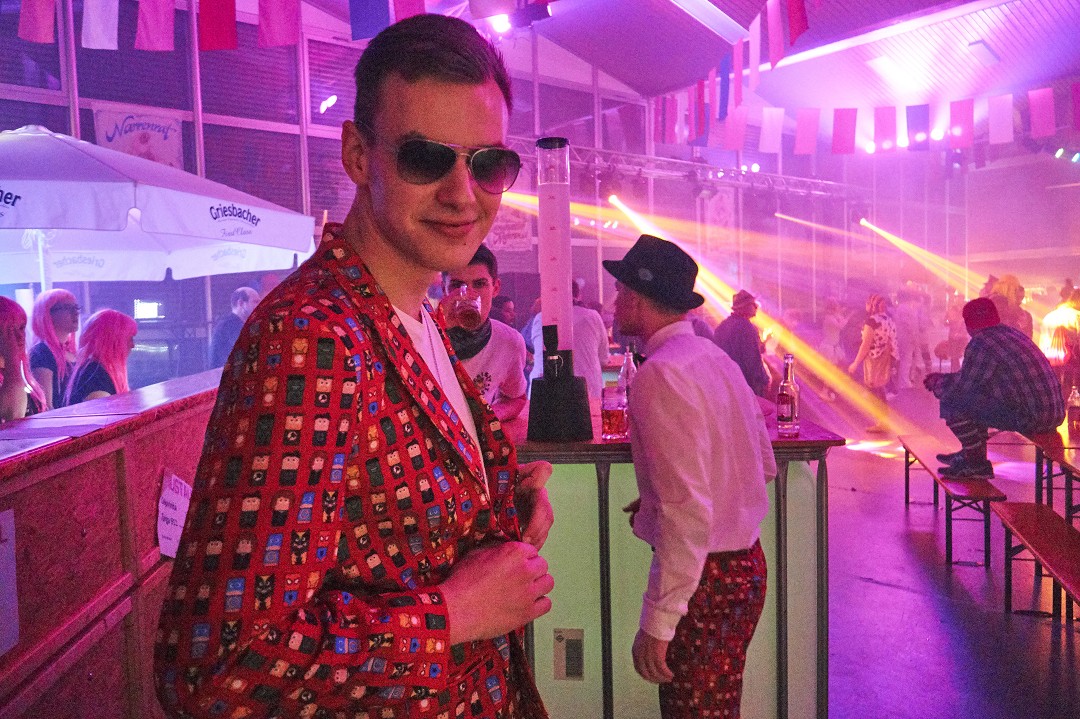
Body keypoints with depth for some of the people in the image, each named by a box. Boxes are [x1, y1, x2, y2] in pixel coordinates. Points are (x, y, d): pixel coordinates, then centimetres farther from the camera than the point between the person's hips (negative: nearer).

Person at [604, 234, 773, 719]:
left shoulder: (660, 374, -20)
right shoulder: (718, 359, 8)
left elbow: (687, 511, -26)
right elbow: (764, 465, 17)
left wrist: (657, 623, -23)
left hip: (703, 577, -9)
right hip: (746, 564, 9)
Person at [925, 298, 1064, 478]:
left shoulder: (980, 344, -14)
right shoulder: (1013, 333, 16)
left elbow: (959, 387, -9)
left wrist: (937, 383, 11)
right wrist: (943, 378, 25)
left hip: (1030, 419, -10)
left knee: (951, 402, -7)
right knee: (974, 395, 26)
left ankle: (977, 464, 3)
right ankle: (971, 453, 31)